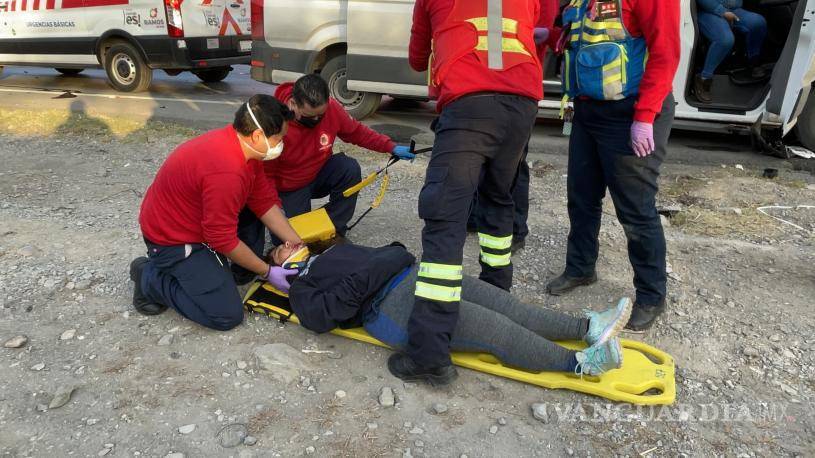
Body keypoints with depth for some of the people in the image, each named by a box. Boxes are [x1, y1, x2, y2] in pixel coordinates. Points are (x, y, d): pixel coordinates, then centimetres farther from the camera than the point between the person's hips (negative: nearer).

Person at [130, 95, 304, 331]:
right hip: (172, 239, -9)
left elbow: (265, 201, 1)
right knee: (227, 315, -10)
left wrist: (298, 246, -2)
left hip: (197, 222, 9)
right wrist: (268, 272, -14)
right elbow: (223, 239, -26)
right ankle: (151, 278, 2)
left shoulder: (243, 144, -5)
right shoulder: (226, 172, -35)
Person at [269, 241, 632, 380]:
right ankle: (579, 362, -18)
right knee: (496, 329, -19)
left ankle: (588, 327, -7)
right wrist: (362, 281, -16)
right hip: (391, 306, -8)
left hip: (414, 273, 8)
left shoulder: (330, 251, 31)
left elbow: (374, 257, 32)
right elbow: (323, 315, -11)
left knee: (502, 304, -7)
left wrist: (396, 254, 11)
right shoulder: (300, 288, 8)